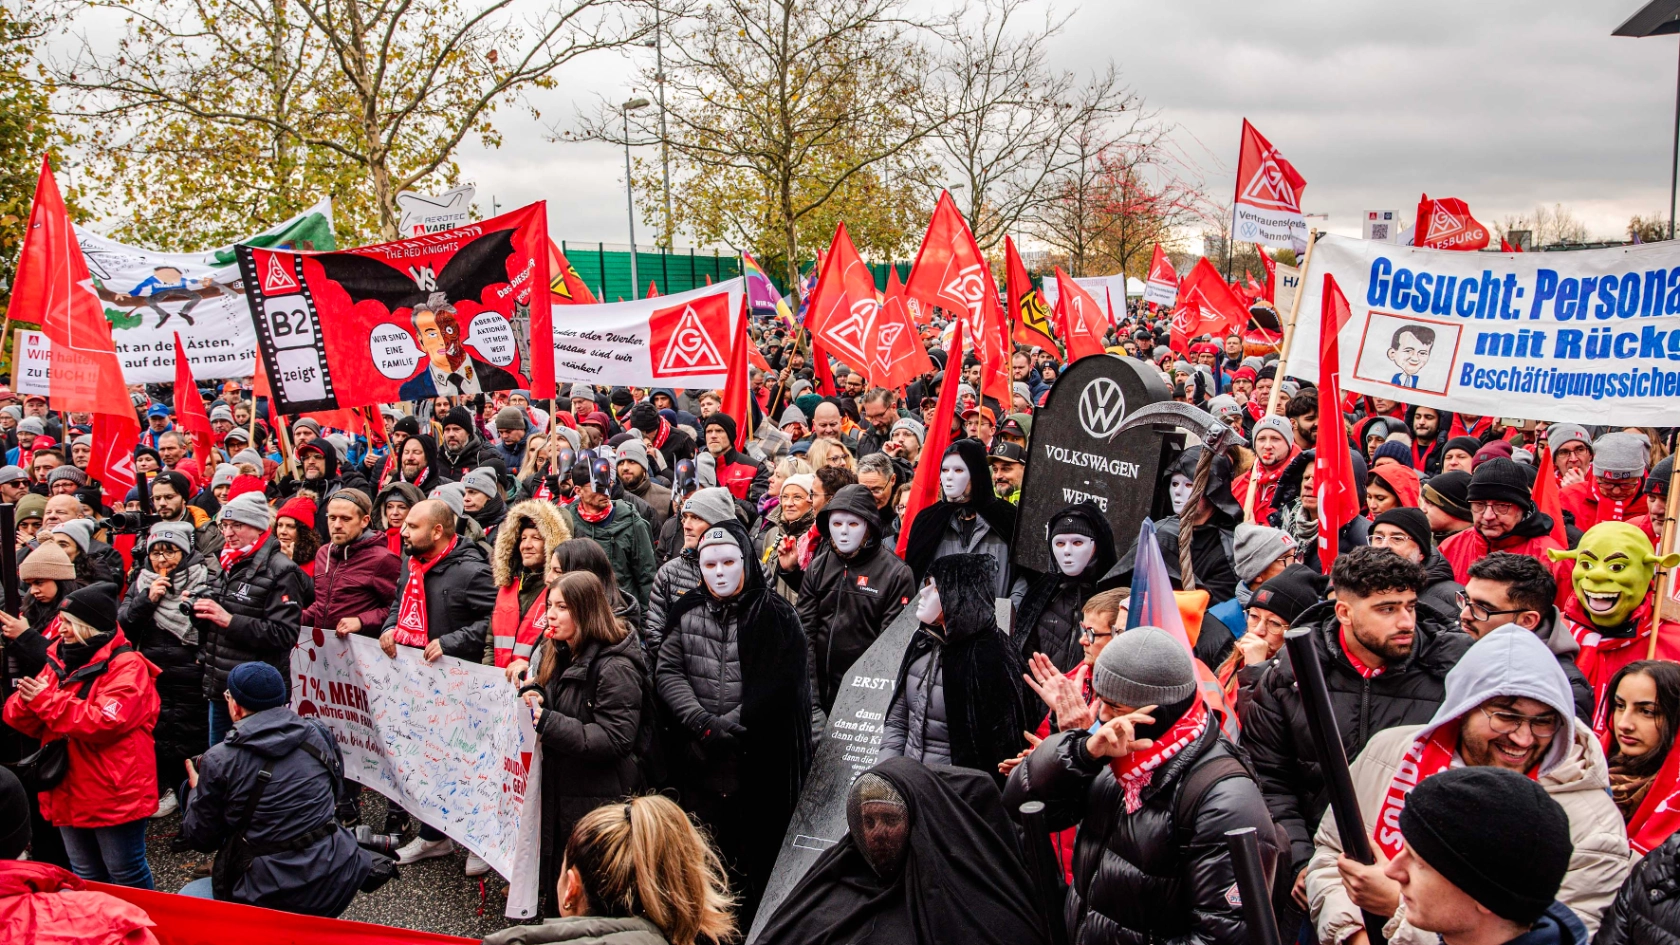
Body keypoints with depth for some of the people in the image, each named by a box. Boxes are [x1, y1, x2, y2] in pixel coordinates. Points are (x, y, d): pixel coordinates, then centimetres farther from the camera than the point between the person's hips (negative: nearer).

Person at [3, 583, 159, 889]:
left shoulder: (126, 666, -14)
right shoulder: (59, 662, 10)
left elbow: (105, 723, -26)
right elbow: (28, 724, 8)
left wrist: (48, 700, -23)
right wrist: (25, 701, -15)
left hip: (114, 795, -8)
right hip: (70, 794, 8)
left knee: (127, 878, 4)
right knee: (86, 881, 20)